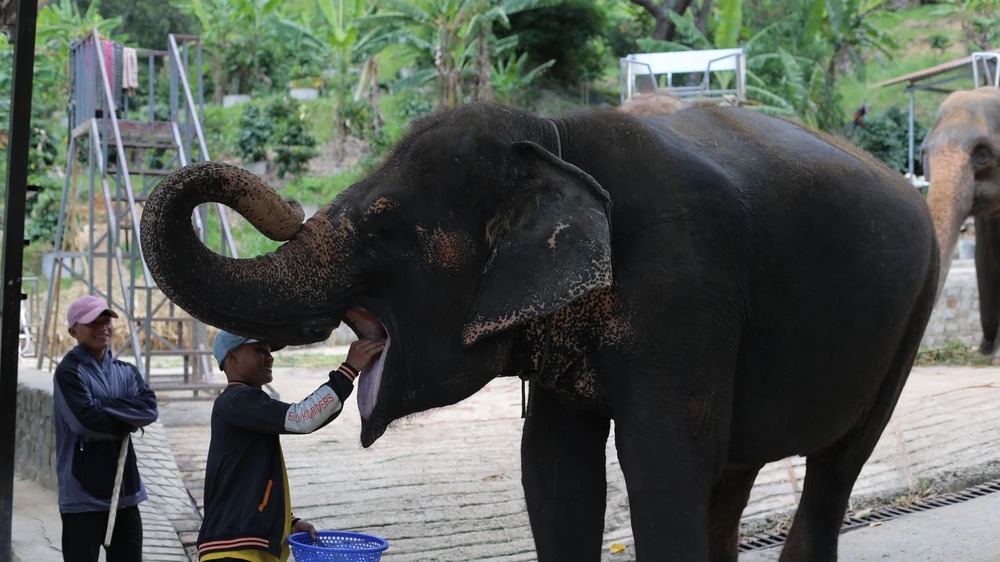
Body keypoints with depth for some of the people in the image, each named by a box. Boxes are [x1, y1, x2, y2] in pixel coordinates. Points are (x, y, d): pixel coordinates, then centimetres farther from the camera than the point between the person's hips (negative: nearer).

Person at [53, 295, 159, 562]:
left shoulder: (126, 372, 12)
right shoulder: (69, 372, -7)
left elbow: (150, 409, -4)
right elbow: (85, 420, -19)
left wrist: (104, 405, -13)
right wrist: (128, 422, -5)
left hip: (125, 491, 6)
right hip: (84, 494, -6)